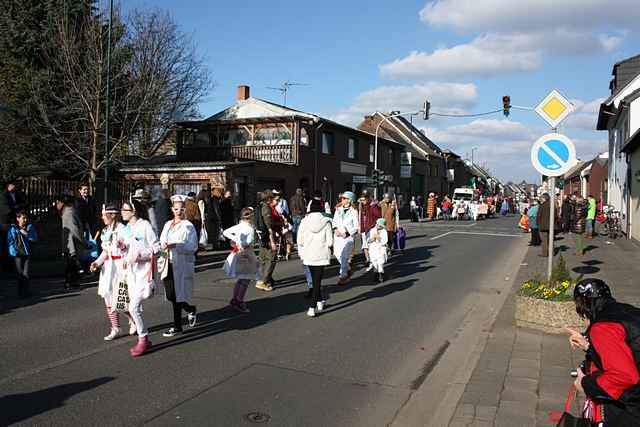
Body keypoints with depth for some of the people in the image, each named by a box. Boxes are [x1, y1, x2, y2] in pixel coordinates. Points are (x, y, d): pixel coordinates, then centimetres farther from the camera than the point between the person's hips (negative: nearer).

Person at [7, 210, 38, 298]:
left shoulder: (30, 227, 3)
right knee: (19, 273, 7)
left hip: (27, 254, 0)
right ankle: (20, 292, 16)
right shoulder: (12, 228, 0)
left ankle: (26, 292, 9)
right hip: (18, 254, 0)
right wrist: (13, 251, -7)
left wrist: (26, 234, -18)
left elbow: (35, 238, -3)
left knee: (26, 274, 0)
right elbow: (9, 241, 3)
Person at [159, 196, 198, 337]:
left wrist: (176, 245, -23)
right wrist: (163, 246, -7)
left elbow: (193, 247, -13)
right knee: (170, 296, 8)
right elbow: (161, 241, 16)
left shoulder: (188, 226, -6)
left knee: (175, 295, -3)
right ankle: (190, 309, 33)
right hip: (168, 264, 6)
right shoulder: (168, 224, 14)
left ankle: (177, 327, 17)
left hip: (181, 265, -6)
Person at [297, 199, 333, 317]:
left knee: (314, 280, 21)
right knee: (317, 281, 4)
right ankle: (312, 307, -1)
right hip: (322, 255, -2)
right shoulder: (326, 222, -9)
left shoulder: (304, 221, -5)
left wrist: (301, 254, 12)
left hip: (308, 255, 2)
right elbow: (330, 242, -10)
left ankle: (320, 301, 32)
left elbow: (300, 241, -3)